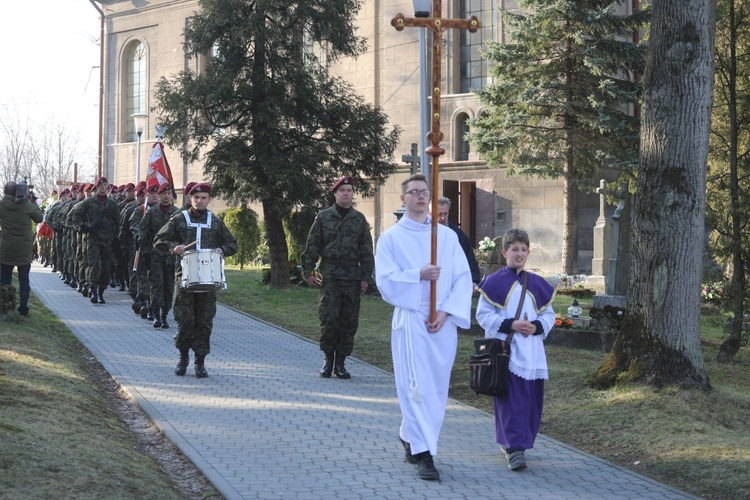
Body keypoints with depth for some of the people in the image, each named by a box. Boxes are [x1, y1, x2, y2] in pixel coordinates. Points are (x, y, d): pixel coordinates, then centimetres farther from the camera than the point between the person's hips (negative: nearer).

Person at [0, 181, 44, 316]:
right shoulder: (27, 205, -10)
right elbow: (39, 218, 2)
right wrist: (33, 202, 11)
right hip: (24, 249, -1)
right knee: (24, 278, 6)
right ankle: (23, 306, 3)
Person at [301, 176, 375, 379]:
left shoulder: (359, 219, 10)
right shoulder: (324, 217, 5)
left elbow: (366, 250, 11)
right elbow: (312, 245, 5)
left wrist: (366, 277, 5)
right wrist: (308, 271, -1)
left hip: (352, 276, 2)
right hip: (329, 276, -2)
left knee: (349, 321, 2)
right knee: (329, 318, -9)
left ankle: (341, 362, 11)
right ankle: (328, 358, 7)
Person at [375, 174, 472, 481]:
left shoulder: (448, 236, 9)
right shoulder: (391, 238, 2)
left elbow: (463, 278, 3)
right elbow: (385, 280, -7)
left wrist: (446, 311, -10)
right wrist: (419, 275, -20)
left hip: (443, 322, 3)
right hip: (410, 320, -3)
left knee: (437, 387, 10)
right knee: (417, 387, -9)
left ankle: (410, 437, 30)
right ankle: (423, 454, -6)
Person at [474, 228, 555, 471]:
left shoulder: (538, 285, 10)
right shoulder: (494, 283, -2)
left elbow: (549, 315, 13)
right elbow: (483, 315, -4)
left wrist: (536, 327, -8)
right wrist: (510, 325, -15)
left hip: (532, 354, 5)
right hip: (505, 351, -5)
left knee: (531, 401, 8)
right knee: (511, 401, -9)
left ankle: (511, 442, 24)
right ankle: (514, 447, -9)